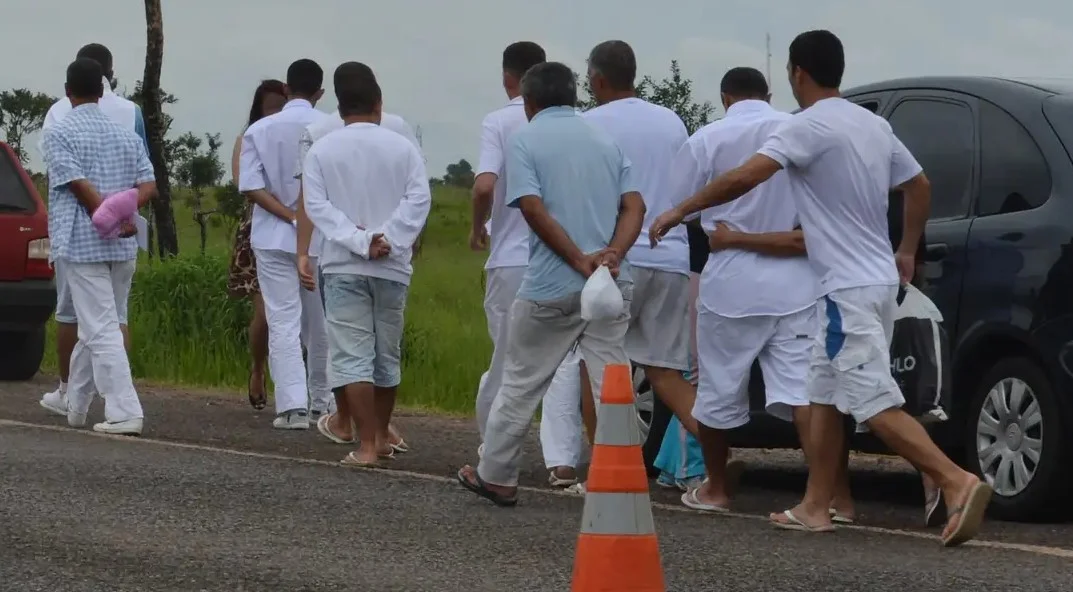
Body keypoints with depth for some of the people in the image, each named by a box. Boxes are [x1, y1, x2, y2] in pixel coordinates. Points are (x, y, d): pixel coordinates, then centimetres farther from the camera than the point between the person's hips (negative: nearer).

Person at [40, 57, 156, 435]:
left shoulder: (60, 133, -5)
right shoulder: (126, 135, 13)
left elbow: (79, 185, -15)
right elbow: (149, 186, 2)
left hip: (80, 244, -6)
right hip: (123, 248, 6)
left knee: (101, 330, -8)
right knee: (94, 327, 17)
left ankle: (125, 413, -16)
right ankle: (74, 405, 28)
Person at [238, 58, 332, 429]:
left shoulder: (260, 130, -2)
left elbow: (250, 186, -9)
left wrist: (291, 216, -10)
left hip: (274, 239, 0)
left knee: (283, 322, -1)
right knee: (319, 324, 12)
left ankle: (293, 406, -12)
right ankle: (321, 402, 21)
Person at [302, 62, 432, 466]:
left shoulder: (322, 150, 0)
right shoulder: (402, 148, 1)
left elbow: (316, 205, -9)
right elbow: (418, 199, -10)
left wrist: (357, 240, -14)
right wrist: (388, 239, -14)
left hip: (343, 265, -2)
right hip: (392, 266, 2)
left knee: (352, 354, -4)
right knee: (387, 353, 15)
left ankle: (367, 445, -12)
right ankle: (381, 436, 26)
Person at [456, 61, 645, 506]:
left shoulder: (525, 140, -2)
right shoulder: (605, 140, 14)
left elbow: (533, 209, -15)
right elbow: (634, 205, 2)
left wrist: (580, 260, -16)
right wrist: (612, 254, -12)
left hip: (552, 286, -4)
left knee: (520, 383, 10)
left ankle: (495, 477, 20)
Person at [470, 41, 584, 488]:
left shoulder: (499, 122, -6)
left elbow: (485, 185, -19)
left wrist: (478, 227, 1)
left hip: (511, 258, -1)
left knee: (507, 357, 13)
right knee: (563, 359, -1)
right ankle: (562, 460, -12)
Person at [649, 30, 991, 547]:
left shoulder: (808, 127, -14)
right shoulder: (873, 125, 12)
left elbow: (743, 178, -22)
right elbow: (919, 186, 22)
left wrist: (679, 212, -12)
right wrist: (907, 252, 31)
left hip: (848, 289, -9)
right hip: (878, 278, 9)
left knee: (876, 405, -13)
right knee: (824, 394, 16)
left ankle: (957, 481, -24)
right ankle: (815, 507, 19)